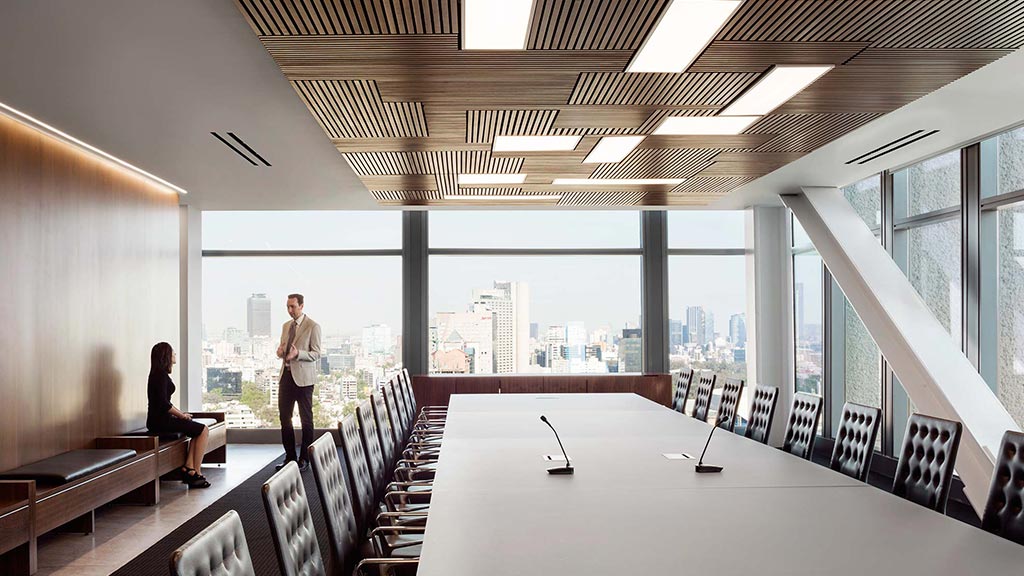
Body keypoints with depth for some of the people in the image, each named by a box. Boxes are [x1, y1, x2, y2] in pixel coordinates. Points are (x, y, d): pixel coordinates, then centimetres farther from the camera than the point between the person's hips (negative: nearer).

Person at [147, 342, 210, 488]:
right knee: (203, 430, -9)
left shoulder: (160, 374, 17)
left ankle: (188, 468, 1)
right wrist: (181, 415, -10)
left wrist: (180, 413, 10)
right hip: (160, 421, -10)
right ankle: (196, 474, -6)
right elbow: (163, 403, -22)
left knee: (200, 430, 10)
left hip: (162, 419, 10)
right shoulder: (160, 374, -15)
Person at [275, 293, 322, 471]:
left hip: (303, 378, -7)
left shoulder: (313, 327, -6)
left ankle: (304, 459, 9)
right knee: (284, 417, 8)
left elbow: (316, 354, -9)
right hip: (286, 375, 7)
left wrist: (298, 353, -26)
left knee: (306, 419, 1)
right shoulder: (286, 326, 15)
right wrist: (280, 351, -1)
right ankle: (290, 457, 18)